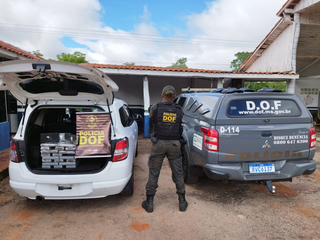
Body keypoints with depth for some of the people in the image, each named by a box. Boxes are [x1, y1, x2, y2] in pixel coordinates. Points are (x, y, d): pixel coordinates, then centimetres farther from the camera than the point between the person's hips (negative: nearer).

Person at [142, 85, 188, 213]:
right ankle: (182, 202, 22)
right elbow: (179, 125, 8)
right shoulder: (179, 110, -1)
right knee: (178, 173, 13)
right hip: (174, 144, 2)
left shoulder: (156, 108, -7)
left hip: (159, 143, -1)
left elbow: (151, 117, 11)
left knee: (153, 173, 9)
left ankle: (149, 202, 18)